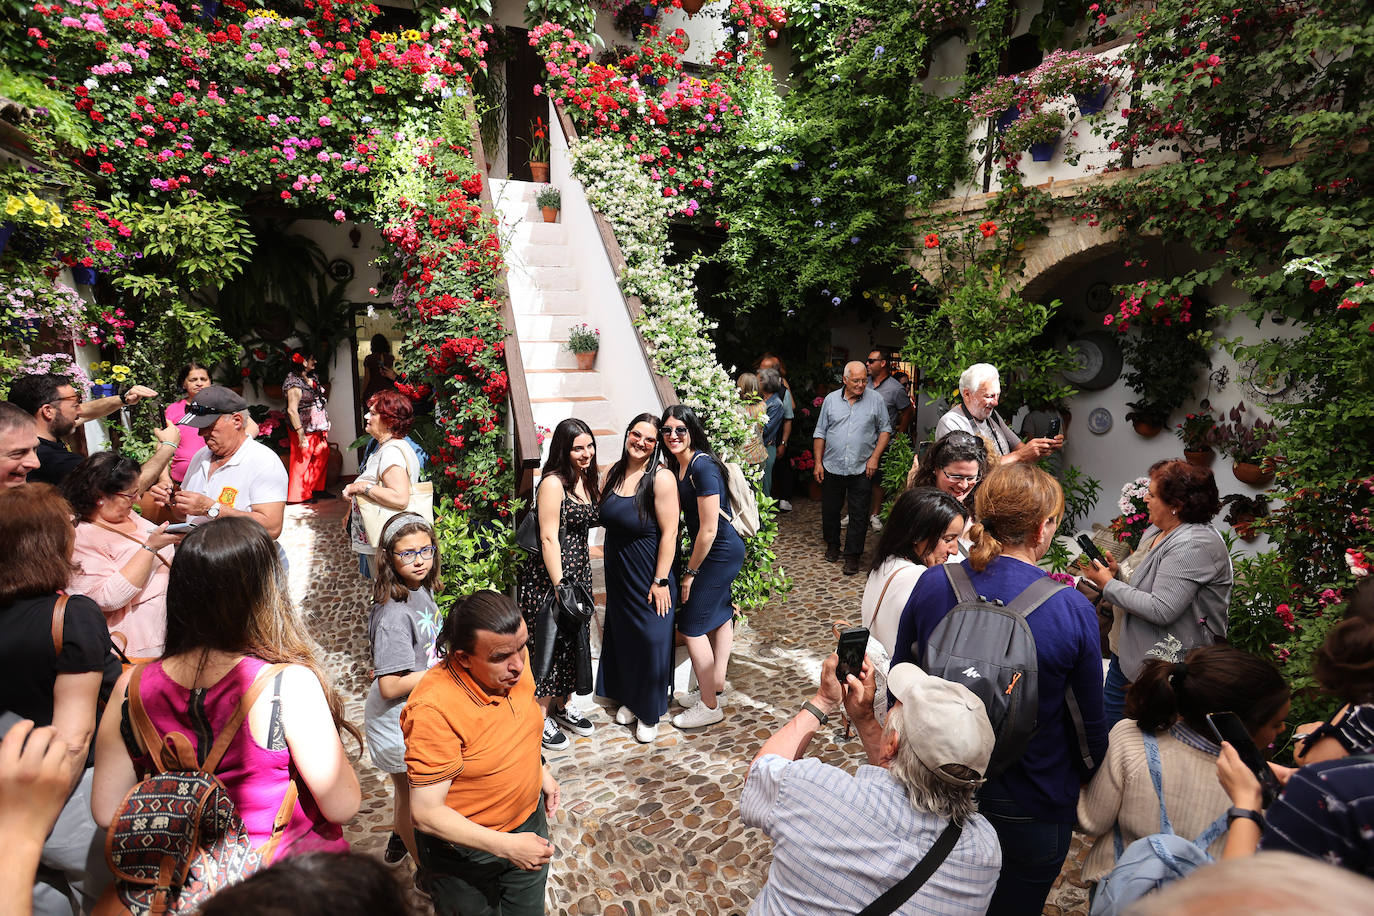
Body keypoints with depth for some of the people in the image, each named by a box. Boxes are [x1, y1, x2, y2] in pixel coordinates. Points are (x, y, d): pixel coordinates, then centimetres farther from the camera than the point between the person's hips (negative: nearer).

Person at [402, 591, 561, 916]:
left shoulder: (514, 659, -16)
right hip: (465, 848, -5)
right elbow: (426, 813, -29)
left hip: (529, 821, 6)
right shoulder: (434, 710, -35)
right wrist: (507, 846, -30)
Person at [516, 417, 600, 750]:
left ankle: (564, 704, 35)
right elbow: (549, 539, -20)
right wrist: (559, 586, -22)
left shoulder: (588, 480, 8)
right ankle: (541, 716, 19)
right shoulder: (553, 484, -17)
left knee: (575, 640, 17)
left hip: (579, 573, 8)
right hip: (548, 576, -8)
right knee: (549, 642, 3)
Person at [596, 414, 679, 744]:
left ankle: (649, 713, 26)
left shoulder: (661, 478, -20)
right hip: (617, 570, 7)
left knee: (651, 639, 5)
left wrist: (660, 581, -19)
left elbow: (669, 533, -20)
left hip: (648, 574, -6)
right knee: (623, 635, 19)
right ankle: (629, 699, 41)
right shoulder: (614, 472, 1)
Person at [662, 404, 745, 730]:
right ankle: (716, 687, 39)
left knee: (691, 624, -1)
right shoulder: (678, 465, 5)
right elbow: (679, 513, 14)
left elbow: (708, 529, -23)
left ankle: (709, 706, 14)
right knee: (718, 615, 21)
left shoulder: (702, 466, -24)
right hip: (724, 551, 10)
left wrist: (690, 572, -14)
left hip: (720, 553, -10)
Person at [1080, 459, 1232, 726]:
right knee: (1107, 725, 16)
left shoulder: (1194, 545, -23)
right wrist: (1117, 572, 1)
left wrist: (1109, 585, -18)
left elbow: (1161, 611, -28)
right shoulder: (1156, 531, 7)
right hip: (1127, 654, 9)